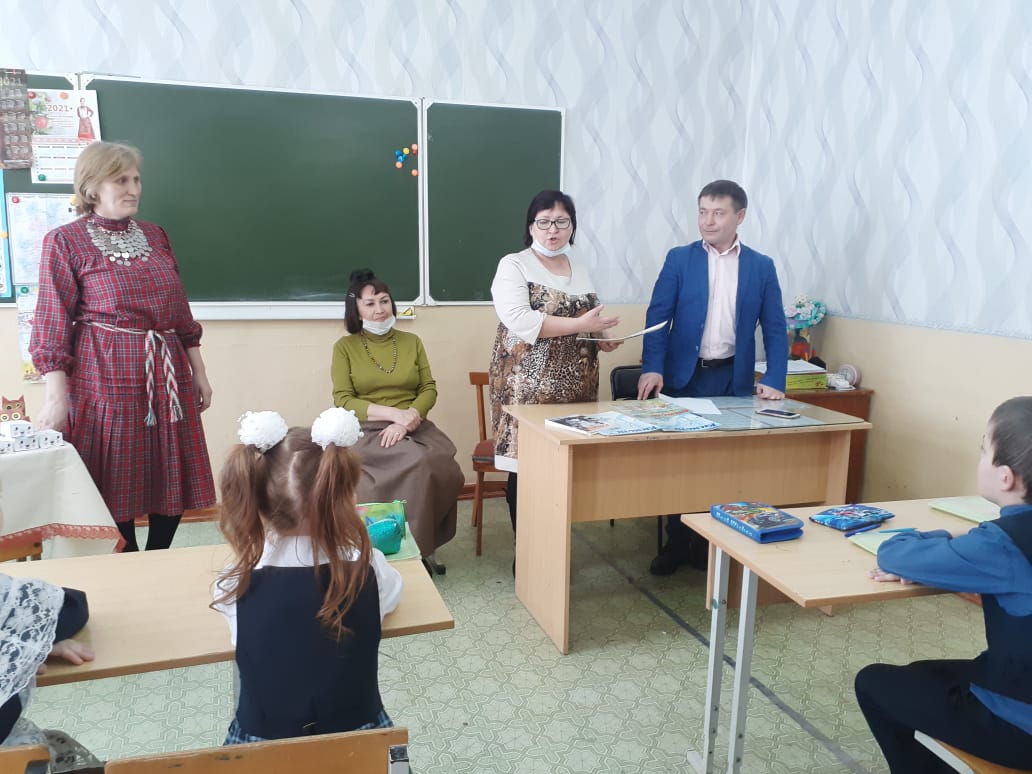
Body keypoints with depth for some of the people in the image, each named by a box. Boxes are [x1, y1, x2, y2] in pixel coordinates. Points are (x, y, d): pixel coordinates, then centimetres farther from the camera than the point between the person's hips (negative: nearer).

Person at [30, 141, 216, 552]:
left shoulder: (155, 236, 12)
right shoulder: (65, 242, -2)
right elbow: (53, 325, -6)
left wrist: (199, 371, 14)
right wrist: (56, 397, -12)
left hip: (167, 375, 5)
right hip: (106, 377, -5)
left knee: (173, 477, 9)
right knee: (114, 484, 3)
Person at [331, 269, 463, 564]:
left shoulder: (412, 341, 14)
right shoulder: (345, 347, 5)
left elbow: (429, 389, 8)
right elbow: (342, 401, -3)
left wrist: (408, 418, -13)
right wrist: (394, 413, -16)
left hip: (413, 427, 3)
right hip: (367, 431, -3)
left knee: (438, 465, -29)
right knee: (419, 464, -31)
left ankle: (422, 547, -9)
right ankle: (415, 546, -13)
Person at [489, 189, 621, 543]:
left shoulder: (581, 271, 16)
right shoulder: (513, 265, -3)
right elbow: (518, 320, -18)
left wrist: (601, 338, 1)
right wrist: (579, 324, -19)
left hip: (574, 386, 5)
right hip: (529, 386, -5)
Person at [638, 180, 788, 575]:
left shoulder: (761, 266, 5)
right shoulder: (679, 259, 2)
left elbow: (775, 328, 5)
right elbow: (658, 316, -4)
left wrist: (773, 379, -7)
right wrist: (653, 368, -17)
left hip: (734, 379, 1)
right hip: (685, 376, -1)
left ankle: (712, 544, 21)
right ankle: (677, 543, 21)